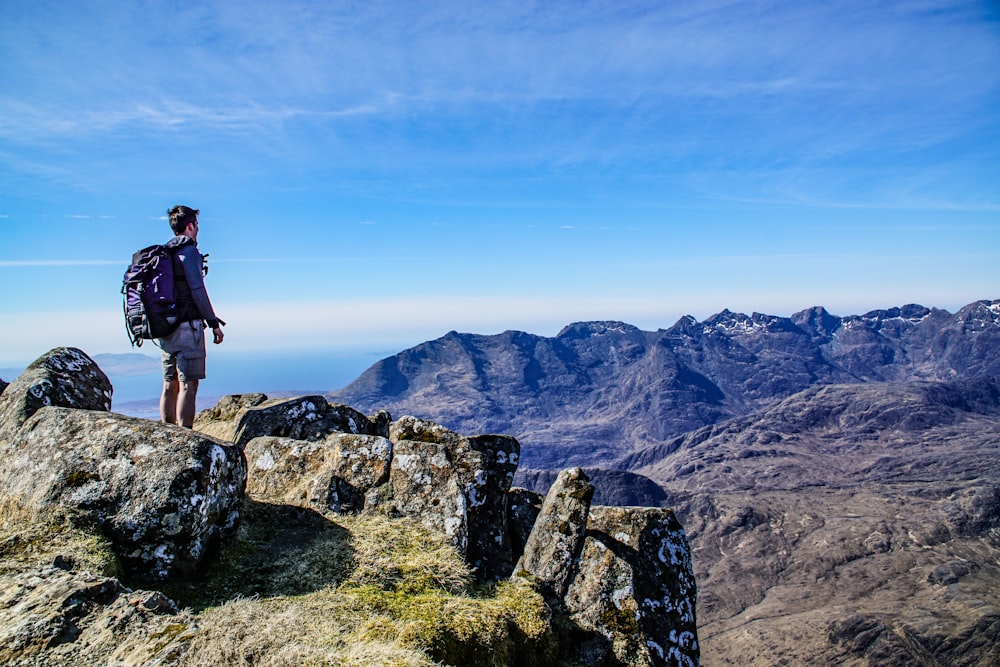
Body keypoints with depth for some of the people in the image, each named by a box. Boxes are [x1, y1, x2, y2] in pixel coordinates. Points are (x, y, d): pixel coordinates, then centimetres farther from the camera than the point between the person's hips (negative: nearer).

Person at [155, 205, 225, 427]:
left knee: (170, 385, 11)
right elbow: (197, 290, -15)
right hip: (187, 326, -8)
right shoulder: (188, 251, -8)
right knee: (188, 386, -8)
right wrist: (214, 323, -12)